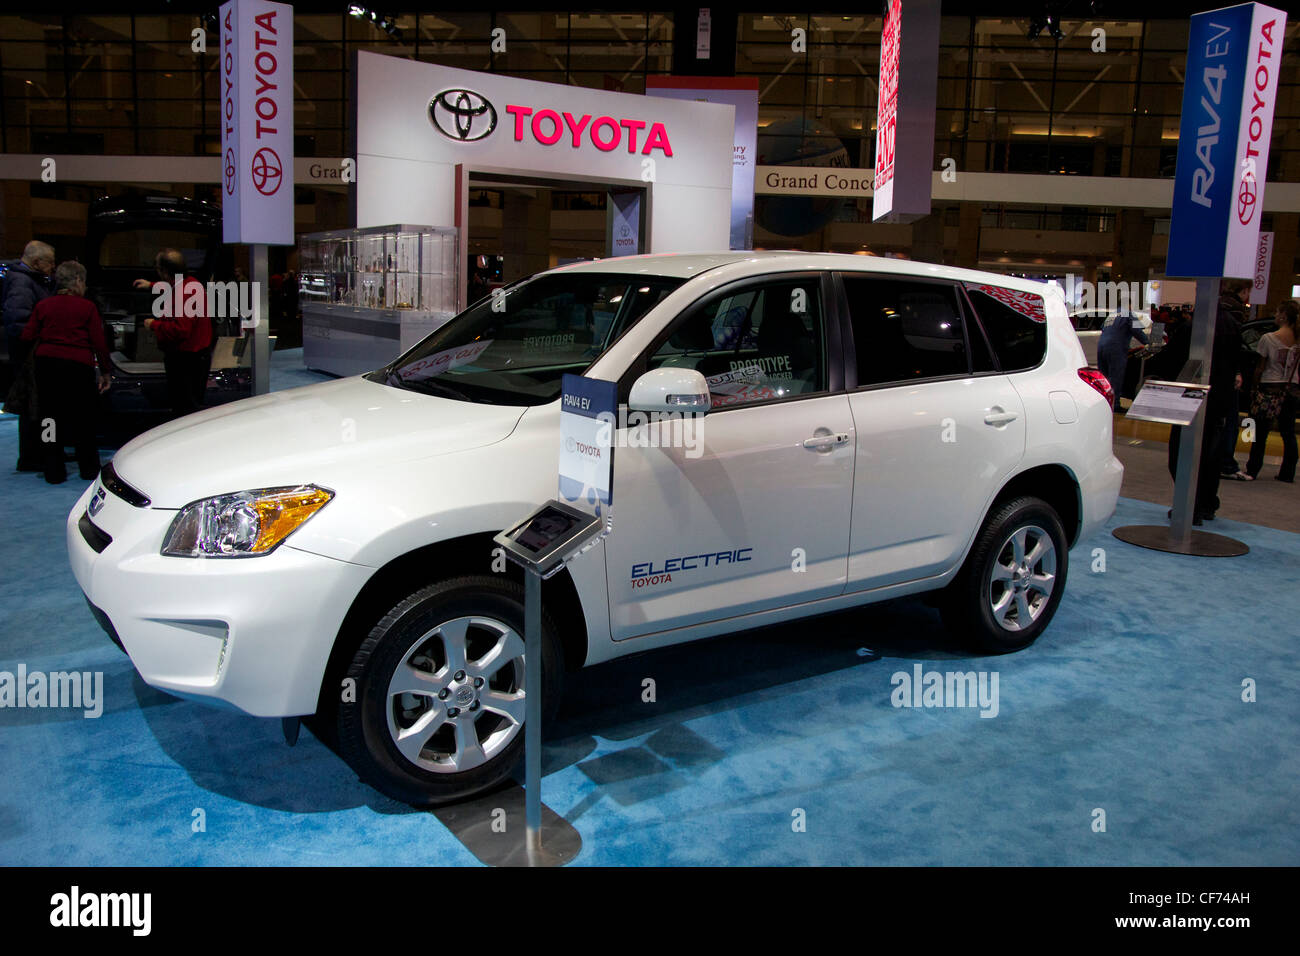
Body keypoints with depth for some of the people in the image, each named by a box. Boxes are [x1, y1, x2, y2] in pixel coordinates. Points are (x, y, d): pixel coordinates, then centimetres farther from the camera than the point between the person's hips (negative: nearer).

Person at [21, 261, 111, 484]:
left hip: (46, 364, 3)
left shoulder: (43, 305, 6)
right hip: (78, 366, -3)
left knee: (50, 416, 9)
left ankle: (54, 472, 10)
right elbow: (98, 342, -6)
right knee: (83, 418, 10)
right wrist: (105, 372, 1)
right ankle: (89, 468, 19)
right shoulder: (87, 307, -3)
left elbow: (27, 336, 3)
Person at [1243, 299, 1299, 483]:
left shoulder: (1268, 338, -11)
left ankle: (1252, 470, 3)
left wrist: (1255, 387, 5)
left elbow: (1260, 368, -6)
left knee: (1260, 431, 1)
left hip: (1270, 390, -4)